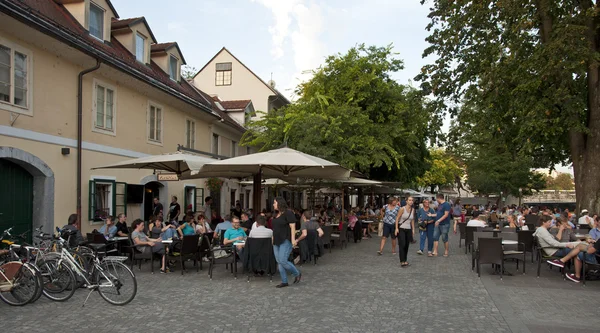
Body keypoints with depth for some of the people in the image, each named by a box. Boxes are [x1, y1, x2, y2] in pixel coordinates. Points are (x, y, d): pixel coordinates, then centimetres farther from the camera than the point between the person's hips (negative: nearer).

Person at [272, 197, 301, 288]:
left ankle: (297, 274, 7)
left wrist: (293, 239, -21)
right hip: (277, 242, 9)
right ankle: (284, 282, 13)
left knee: (283, 261, -14)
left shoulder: (288, 213, -10)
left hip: (285, 241, -9)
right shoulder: (277, 214, 14)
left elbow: (292, 227, -14)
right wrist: (273, 239, 16)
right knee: (279, 262, 6)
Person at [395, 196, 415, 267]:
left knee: (407, 245, 6)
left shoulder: (413, 209, 7)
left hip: (408, 229, 5)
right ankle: (402, 261, -11)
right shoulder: (402, 209, -10)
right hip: (401, 229, -5)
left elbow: (412, 220, 15)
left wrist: (413, 229, 12)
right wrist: (396, 228, -13)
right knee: (402, 245, -11)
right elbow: (397, 218, -7)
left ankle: (405, 260, 15)